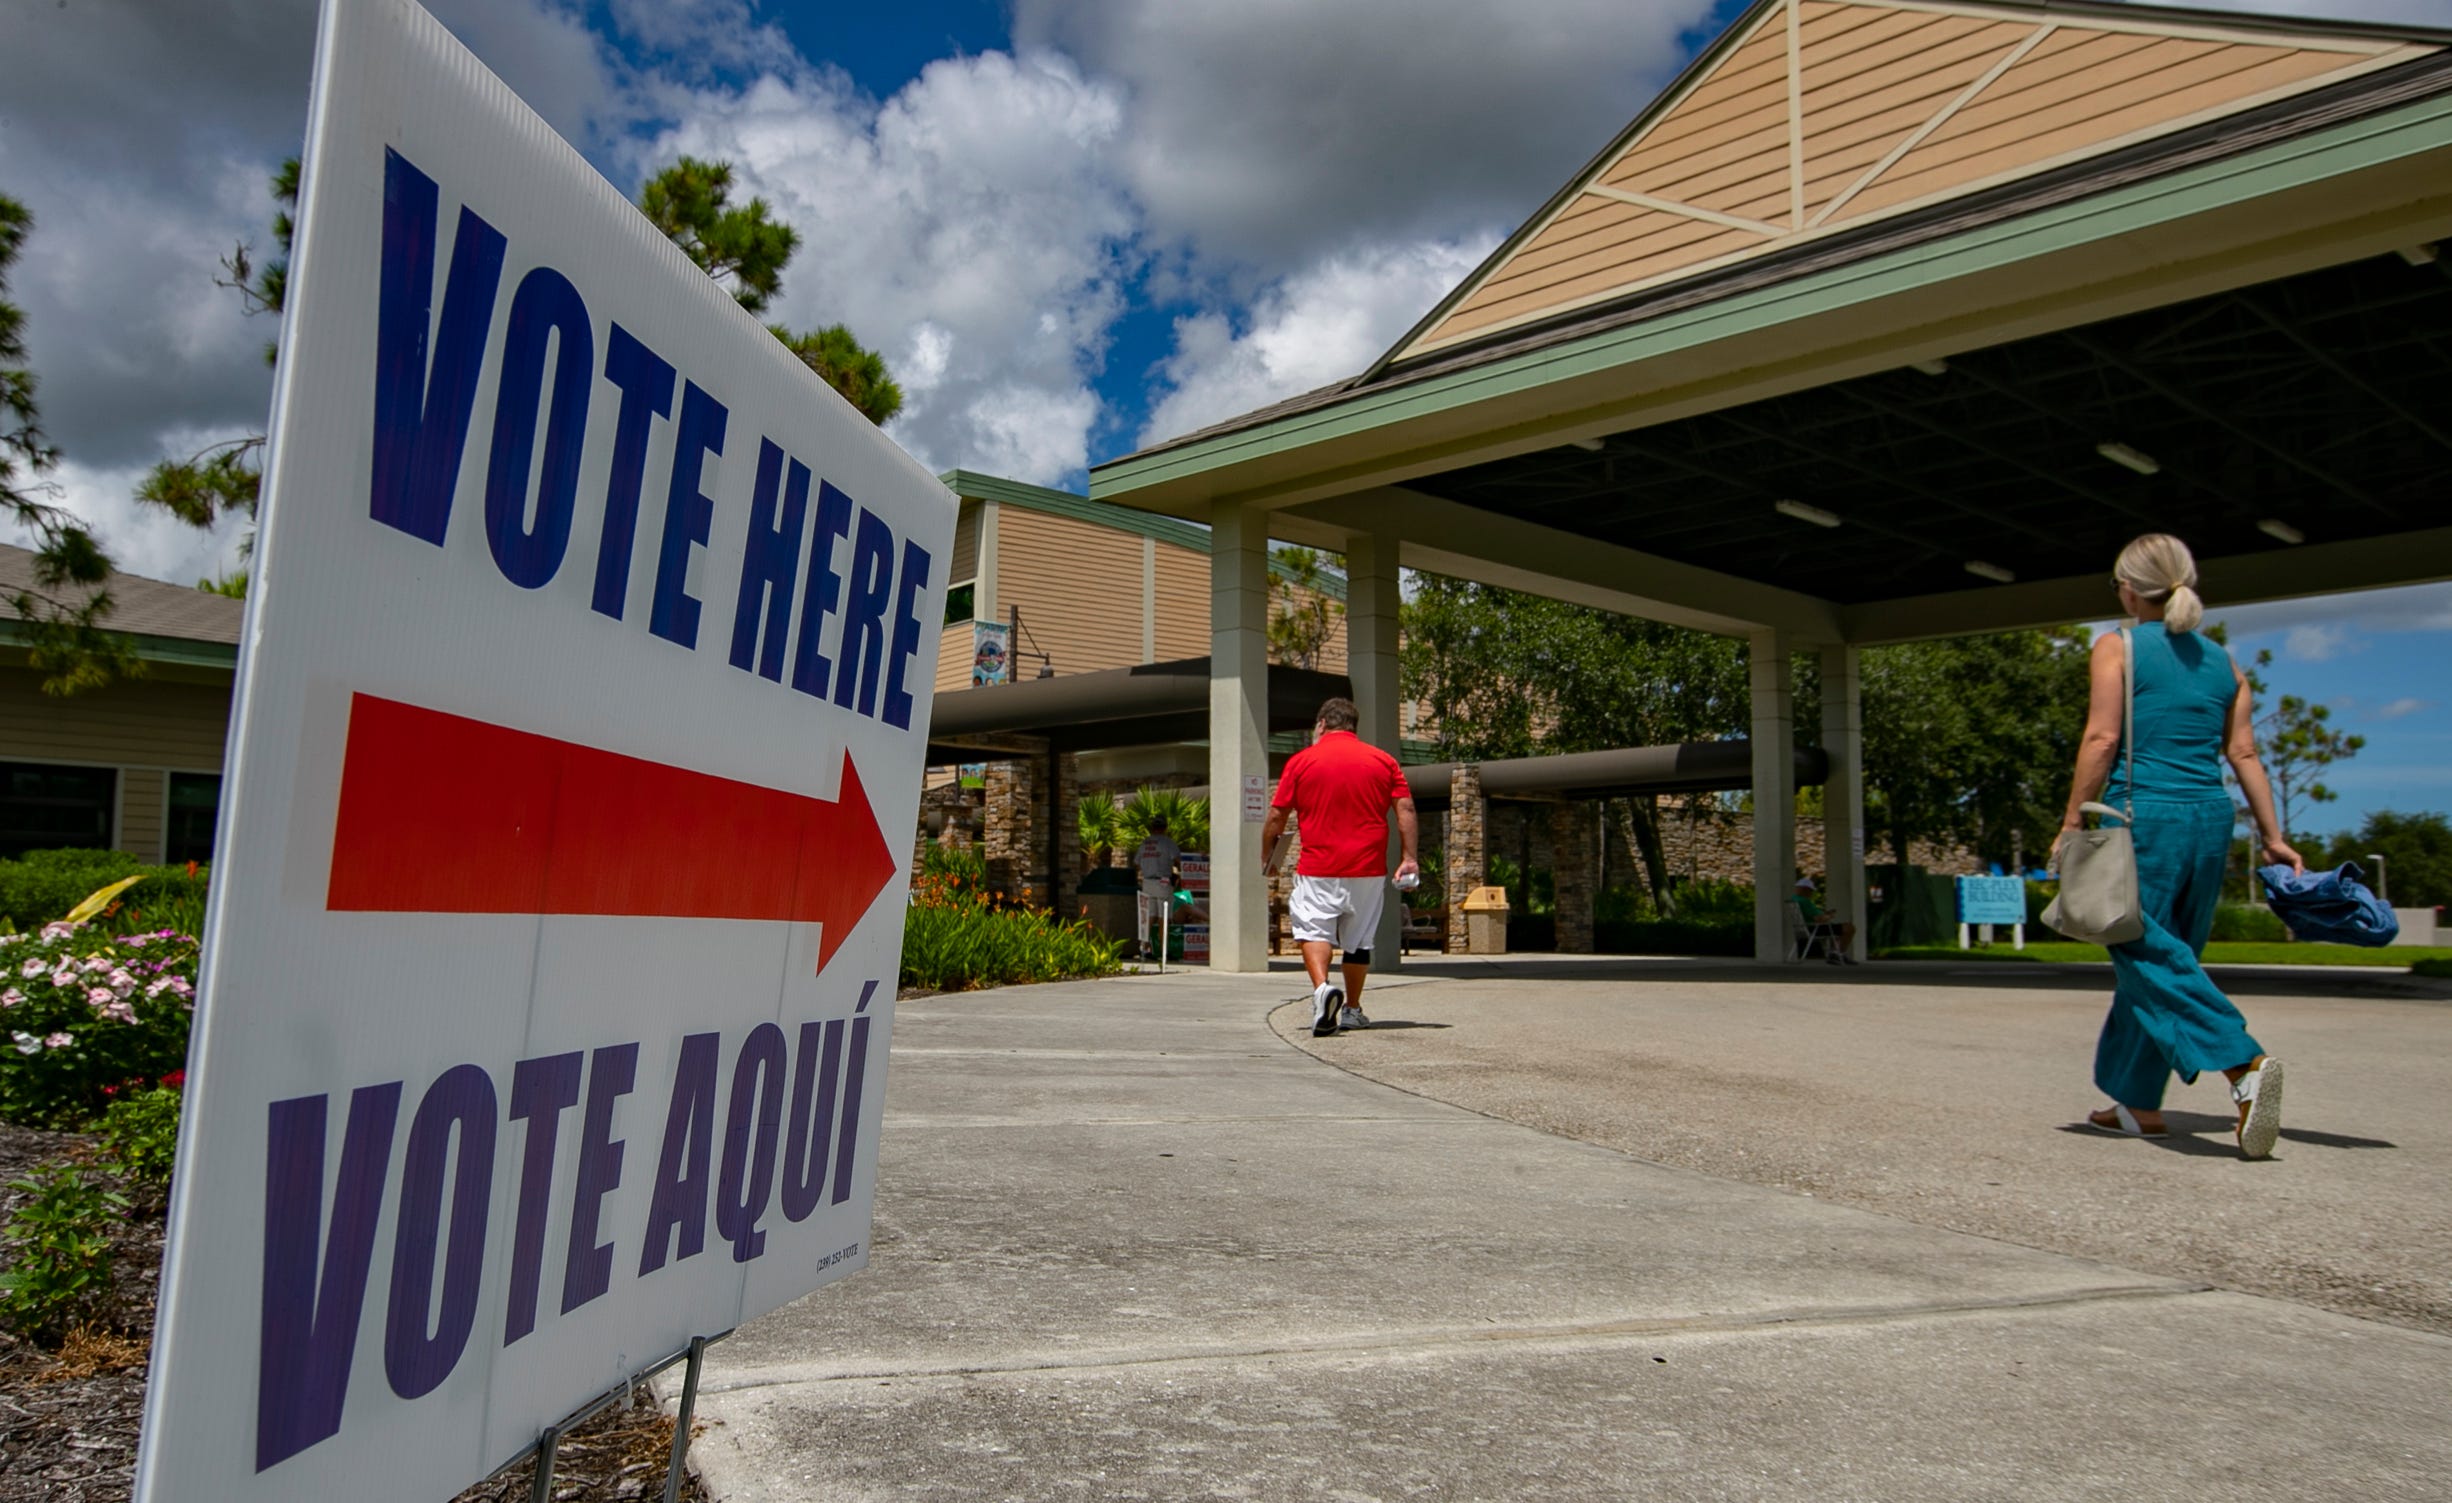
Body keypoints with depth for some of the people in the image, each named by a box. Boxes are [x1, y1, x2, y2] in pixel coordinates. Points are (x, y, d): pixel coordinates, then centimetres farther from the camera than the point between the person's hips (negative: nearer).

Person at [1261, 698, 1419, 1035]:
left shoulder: (1302, 761, 1)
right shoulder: (1384, 761, 8)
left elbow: (1276, 816, 3)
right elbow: (1405, 810, 0)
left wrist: (1266, 856, 16)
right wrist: (1409, 857, 1)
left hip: (1317, 869, -3)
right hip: (1369, 869, 3)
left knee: (1313, 930, 0)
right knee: (1359, 940, 15)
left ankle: (1322, 986, -27)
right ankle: (1352, 1010, 22)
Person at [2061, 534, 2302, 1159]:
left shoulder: (2116, 648, -1)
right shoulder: (2223, 662, 15)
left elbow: (2102, 740, -9)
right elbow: (2244, 754, 10)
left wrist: (2072, 822, -7)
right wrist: (2273, 838, 11)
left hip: (2144, 816, -6)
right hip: (2211, 821, 7)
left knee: (2150, 958, -7)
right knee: (2156, 959, 13)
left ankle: (2245, 1062, -28)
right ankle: (2136, 1102, 18)